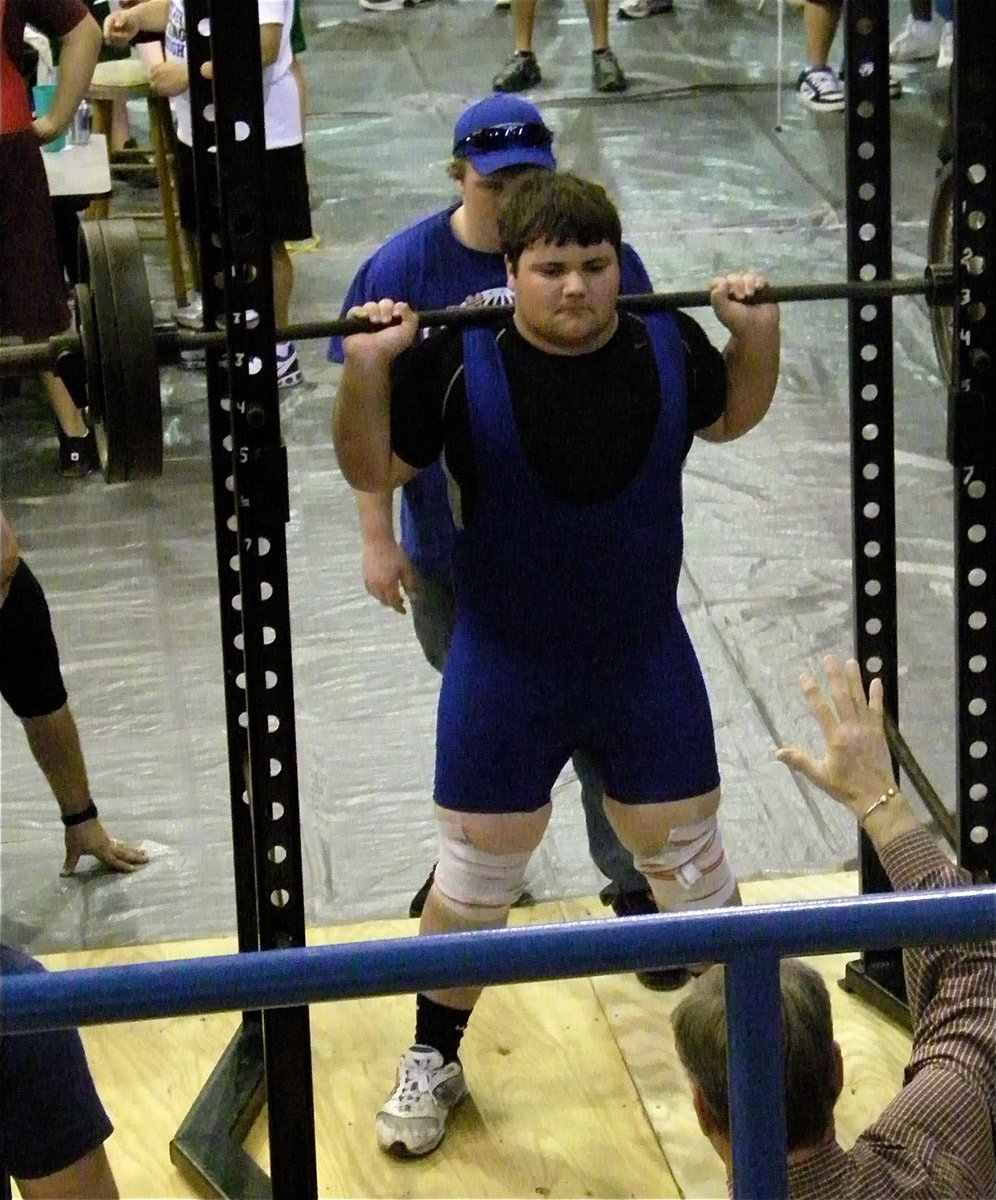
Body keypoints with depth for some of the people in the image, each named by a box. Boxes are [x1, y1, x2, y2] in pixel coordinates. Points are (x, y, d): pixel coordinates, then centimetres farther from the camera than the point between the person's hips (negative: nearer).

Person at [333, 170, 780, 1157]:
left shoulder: (666, 347, -9)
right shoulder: (459, 366, -17)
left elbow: (729, 417, 12)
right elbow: (371, 470, -8)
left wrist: (757, 332, -6)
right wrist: (366, 365, -24)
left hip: (646, 660, 2)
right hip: (505, 670, -2)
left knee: (689, 862, 15)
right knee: (472, 881, 11)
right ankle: (433, 1061, 32)